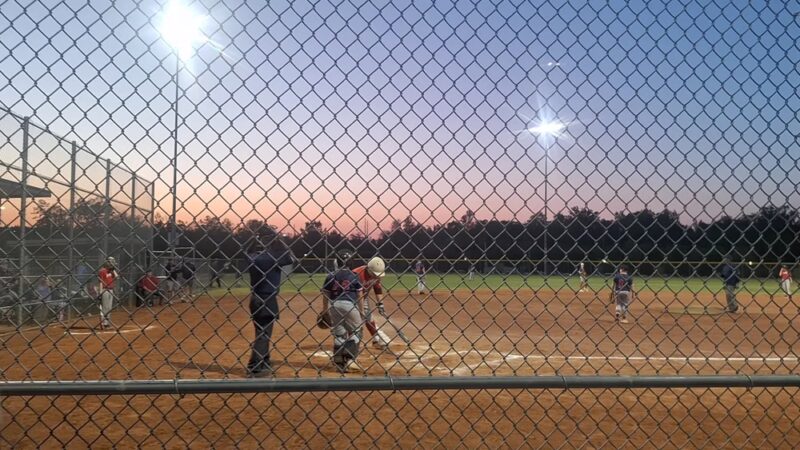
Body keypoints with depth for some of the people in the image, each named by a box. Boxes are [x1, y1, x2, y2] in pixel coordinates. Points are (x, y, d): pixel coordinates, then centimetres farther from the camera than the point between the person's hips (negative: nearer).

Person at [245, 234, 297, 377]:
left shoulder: (252, 257, 3)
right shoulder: (270, 258, -17)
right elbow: (292, 259, -11)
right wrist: (280, 243, -3)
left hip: (256, 299, 8)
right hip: (267, 300, -8)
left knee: (262, 333, 20)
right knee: (263, 334, -2)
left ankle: (264, 362, 31)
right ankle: (255, 368, -2)